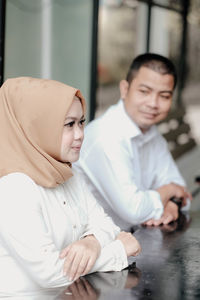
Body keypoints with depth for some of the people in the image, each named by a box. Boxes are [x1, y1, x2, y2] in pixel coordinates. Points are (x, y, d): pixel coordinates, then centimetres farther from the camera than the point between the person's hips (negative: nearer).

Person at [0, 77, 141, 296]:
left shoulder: (69, 177, 9)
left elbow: (103, 223, 10)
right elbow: (48, 271, -22)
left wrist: (92, 242, -12)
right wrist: (118, 250, -12)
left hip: (69, 293, 7)